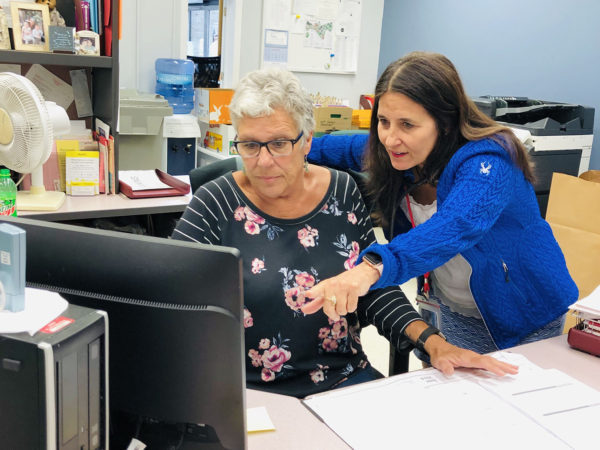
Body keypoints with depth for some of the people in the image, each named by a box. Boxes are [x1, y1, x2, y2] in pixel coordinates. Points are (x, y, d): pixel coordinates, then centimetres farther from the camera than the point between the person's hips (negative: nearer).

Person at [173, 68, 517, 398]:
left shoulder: (343, 192, 2)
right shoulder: (216, 204, -7)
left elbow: (375, 287, 6)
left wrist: (432, 341, -8)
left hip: (345, 377, 2)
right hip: (251, 392, -1)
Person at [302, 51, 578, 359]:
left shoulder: (487, 164, -33)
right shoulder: (398, 152, -12)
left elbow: (454, 228, -53)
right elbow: (350, 148, 11)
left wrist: (372, 268, -68)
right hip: (443, 310, 6)